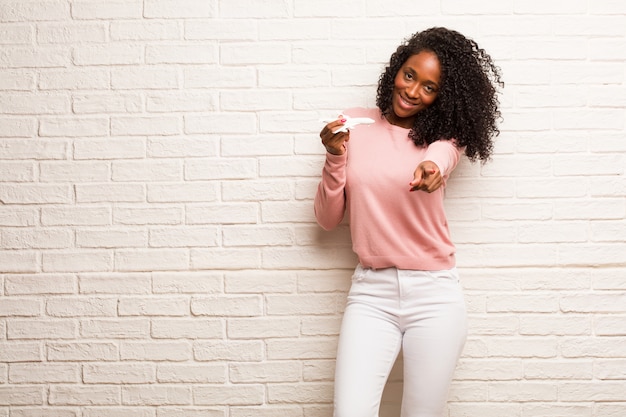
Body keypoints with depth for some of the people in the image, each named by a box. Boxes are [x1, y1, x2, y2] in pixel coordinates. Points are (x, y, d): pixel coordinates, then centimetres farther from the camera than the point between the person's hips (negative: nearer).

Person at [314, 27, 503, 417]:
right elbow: (328, 219, 5)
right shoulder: (356, 125, 4)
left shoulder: (444, 137, 3)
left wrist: (432, 168, -47)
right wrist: (336, 156, -10)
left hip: (434, 295, 0)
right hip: (371, 291, 1)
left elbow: (440, 155, -24)